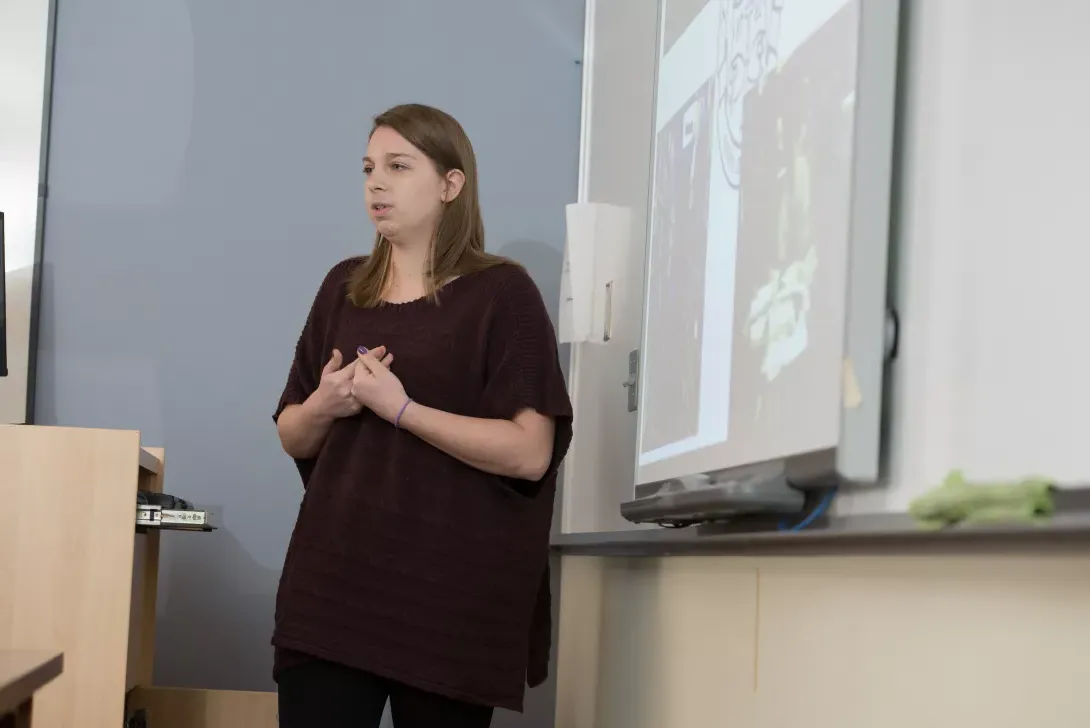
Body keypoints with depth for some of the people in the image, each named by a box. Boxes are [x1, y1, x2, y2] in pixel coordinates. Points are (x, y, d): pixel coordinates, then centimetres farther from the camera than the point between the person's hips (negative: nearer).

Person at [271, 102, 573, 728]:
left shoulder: (500, 293, -3)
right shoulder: (344, 288, 13)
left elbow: (530, 452, -12)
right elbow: (293, 437, 19)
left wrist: (398, 407, -16)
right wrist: (323, 406, -4)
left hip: (448, 598, -4)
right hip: (332, 584, 4)